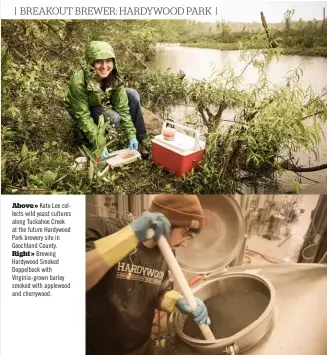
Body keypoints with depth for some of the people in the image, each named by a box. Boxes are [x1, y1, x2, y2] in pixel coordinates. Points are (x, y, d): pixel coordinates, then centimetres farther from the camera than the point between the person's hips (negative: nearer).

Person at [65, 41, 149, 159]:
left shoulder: (113, 76, -23)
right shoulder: (79, 81, -36)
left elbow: (122, 107, -19)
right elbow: (83, 116, -30)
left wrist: (131, 135, -24)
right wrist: (100, 144, -33)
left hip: (103, 103, 5)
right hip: (80, 110, -4)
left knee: (133, 95, -18)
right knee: (113, 117, -33)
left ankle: (138, 139, -9)